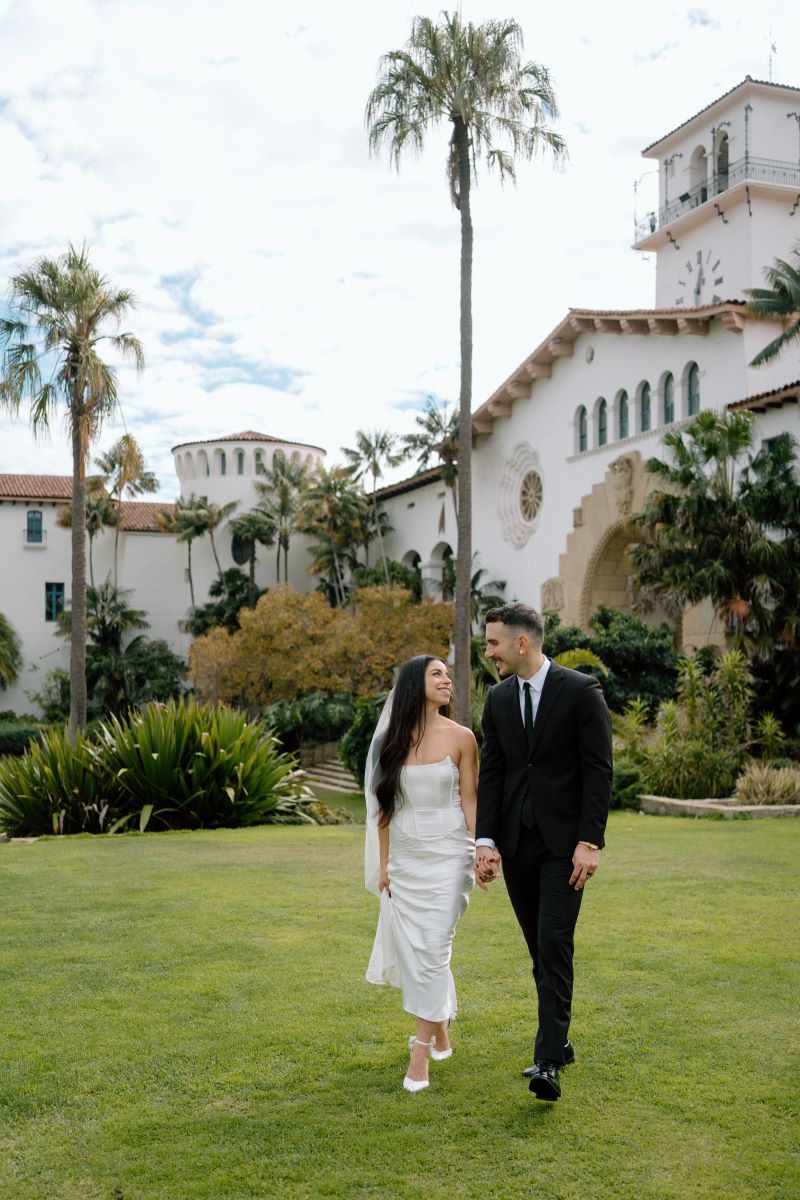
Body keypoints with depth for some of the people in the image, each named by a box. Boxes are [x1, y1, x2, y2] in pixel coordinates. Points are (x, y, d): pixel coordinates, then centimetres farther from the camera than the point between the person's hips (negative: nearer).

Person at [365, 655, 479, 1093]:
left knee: (432, 948, -8)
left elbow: (470, 801, 0)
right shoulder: (393, 740, 3)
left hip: (447, 854, -3)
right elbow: (384, 806, 7)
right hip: (405, 856, 3)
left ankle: (422, 1049, 0)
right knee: (410, 948, 7)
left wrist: (482, 851, -9)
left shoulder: (460, 737, -3)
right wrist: (383, 863, 6)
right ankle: (440, 1031, 28)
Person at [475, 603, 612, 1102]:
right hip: (516, 842, 5)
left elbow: (599, 770, -10)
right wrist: (486, 841, -2)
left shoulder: (581, 691, -8)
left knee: (555, 945, -12)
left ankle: (549, 1061, -11)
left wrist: (589, 842, -15)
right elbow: (491, 774, 7)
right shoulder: (498, 698, 7)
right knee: (540, 948, 12)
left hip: (564, 842, -5)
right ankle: (559, 1039, 26)